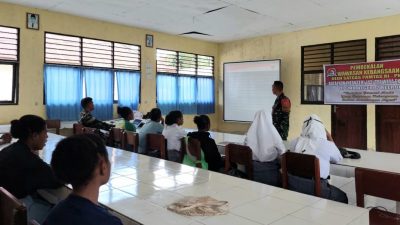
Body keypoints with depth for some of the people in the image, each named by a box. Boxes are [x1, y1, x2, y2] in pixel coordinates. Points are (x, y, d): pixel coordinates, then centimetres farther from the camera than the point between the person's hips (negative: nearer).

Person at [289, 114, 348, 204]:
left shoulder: (295, 142, 1)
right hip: (315, 187, -5)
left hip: (293, 185, 5)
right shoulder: (327, 144, -7)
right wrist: (329, 137, 19)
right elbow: (338, 159, 15)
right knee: (342, 197, 23)